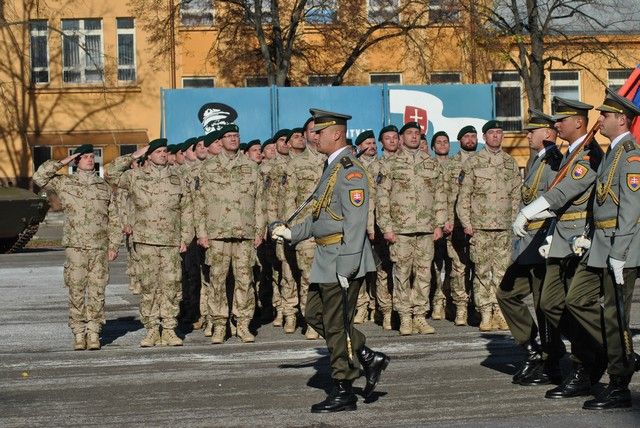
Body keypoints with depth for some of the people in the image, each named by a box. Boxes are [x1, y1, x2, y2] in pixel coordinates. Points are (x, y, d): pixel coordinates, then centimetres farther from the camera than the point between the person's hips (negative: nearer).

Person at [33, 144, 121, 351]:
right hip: (75, 247, -2)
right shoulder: (65, 183, 7)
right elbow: (39, 177, -5)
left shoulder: (104, 187, 12)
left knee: (97, 291, 0)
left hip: (100, 248, 2)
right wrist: (62, 162, -4)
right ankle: (79, 334, 5)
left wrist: (114, 245, 5)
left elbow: (114, 218, 13)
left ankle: (94, 333, 6)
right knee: (76, 292, -2)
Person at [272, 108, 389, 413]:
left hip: (342, 260, -10)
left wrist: (345, 268, -24)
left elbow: (356, 223, -22)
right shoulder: (331, 167, 15)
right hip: (325, 259, 10)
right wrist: (292, 234, 15)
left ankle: (344, 392, 9)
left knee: (337, 324, -2)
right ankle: (369, 358, 22)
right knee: (315, 315, 16)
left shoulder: (351, 171, -17)